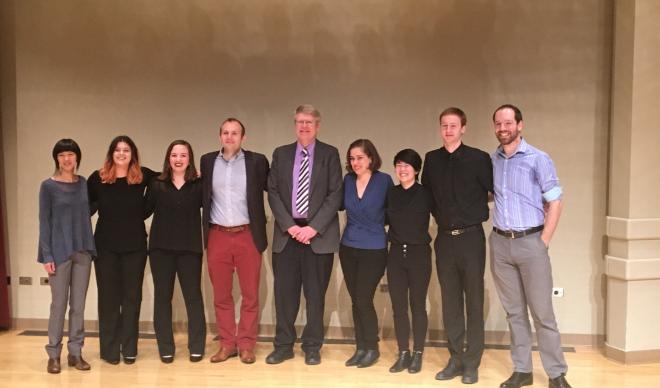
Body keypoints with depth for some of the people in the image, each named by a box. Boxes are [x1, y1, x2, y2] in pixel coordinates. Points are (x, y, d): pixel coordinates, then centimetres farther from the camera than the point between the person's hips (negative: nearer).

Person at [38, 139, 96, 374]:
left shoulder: (83, 183, 8)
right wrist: (47, 255, -10)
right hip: (60, 251, -3)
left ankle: (75, 352, 15)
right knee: (59, 304, 0)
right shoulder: (48, 186, -3)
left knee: (78, 304, 6)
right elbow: (44, 221, -4)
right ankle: (53, 354, 11)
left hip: (83, 250, 3)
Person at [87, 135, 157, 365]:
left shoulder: (143, 176, 0)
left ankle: (129, 348, 18)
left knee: (132, 296, 8)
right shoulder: (97, 178, -1)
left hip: (135, 245, 1)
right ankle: (109, 349, 17)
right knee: (108, 296, 7)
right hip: (106, 245, 0)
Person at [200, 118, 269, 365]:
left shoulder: (256, 161, 0)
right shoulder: (207, 161, 8)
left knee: (250, 294, 4)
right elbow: (203, 195, 12)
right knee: (221, 295, 8)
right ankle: (227, 344, 20)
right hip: (217, 236, 2)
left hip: (247, 235, -2)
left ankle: (246, 345, 16)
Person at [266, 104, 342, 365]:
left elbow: (335, 194, -4)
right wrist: (289, 226, -8)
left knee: (315, 293, 5)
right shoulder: (281, 154, 10)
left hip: (318, 234, -2)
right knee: (284, 292, 4)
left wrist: (314, 227, -13)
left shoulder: (330, 154, 3)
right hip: (286, 232, 2)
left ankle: (312, 347, 18)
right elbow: (273, 193, 4)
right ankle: (283, 345, 18)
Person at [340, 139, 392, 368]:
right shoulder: (348, 180, 2)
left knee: (363, 299, -6)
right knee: (355, 300, 8)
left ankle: (372, 348, 12)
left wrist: (376, 223, -1)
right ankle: (360, 348, 20)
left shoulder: (384, 180, -9)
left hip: (373, 250, -4)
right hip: (348, 248, 4)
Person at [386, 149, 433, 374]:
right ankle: (403, 354, 17)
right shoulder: (391, 193, 6)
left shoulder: (425, 194, -5)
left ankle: (417, 354, 16)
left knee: (417, 305, 5)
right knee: (398, 306, 6)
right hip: (396, 253, 4)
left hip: (419, 253, -3)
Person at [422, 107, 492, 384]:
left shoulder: (478, 158, -6)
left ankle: (472, 363, 11)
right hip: (444, 238, 4)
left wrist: (477, 210, 1)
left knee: (473, 301, 2)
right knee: (450, 301, 8)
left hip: (471, 237, -4)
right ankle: (455, 358, 19)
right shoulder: (432, 159, 7)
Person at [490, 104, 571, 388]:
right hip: (500, 243, 4)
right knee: (514, 311, 10)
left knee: (542, 312, 0)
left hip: (530, 241, -4)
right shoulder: (490, 161, 7)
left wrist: (543, 242, -8)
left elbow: (555, 203, -4)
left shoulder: (538, 159, -5)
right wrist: (497, 235, 6)